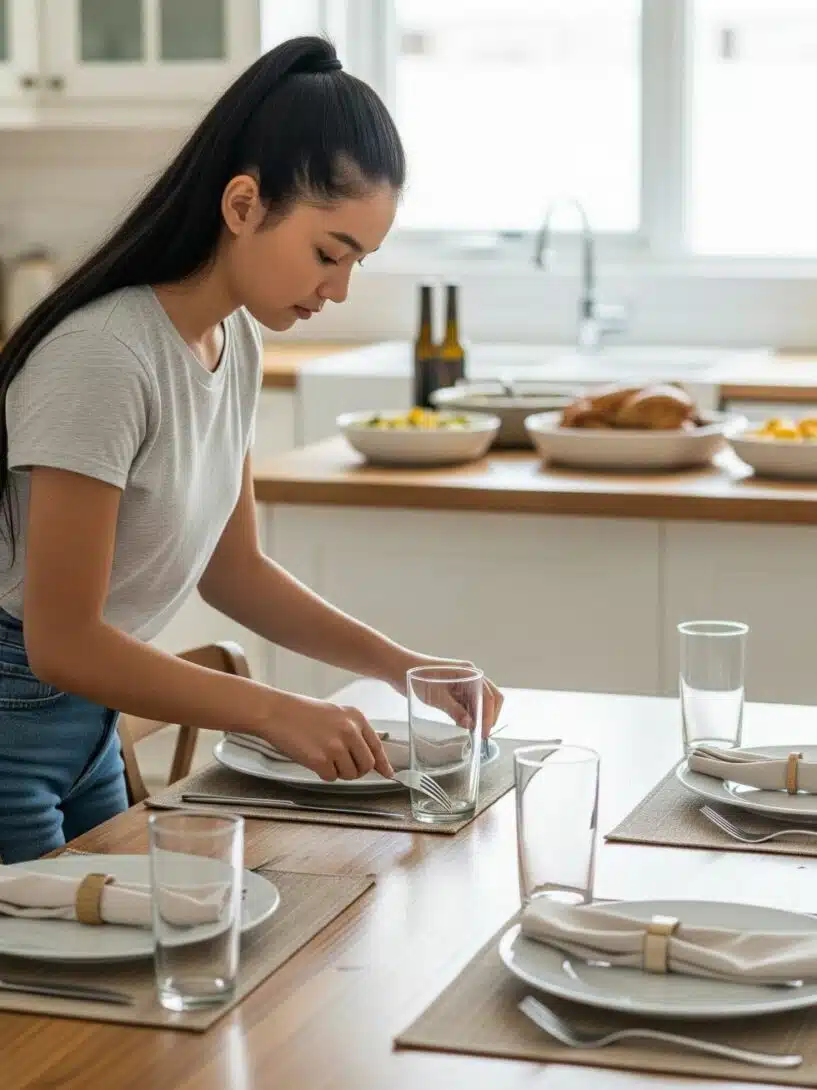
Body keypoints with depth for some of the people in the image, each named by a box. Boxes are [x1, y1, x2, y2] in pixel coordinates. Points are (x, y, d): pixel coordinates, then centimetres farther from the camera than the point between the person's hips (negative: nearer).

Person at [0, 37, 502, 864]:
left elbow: (231, 570, 11)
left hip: (85, 718, 8)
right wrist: (273, 713, -23)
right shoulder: (105, 357, -24)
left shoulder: (236, 343, 0)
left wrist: (400, 665, 2)